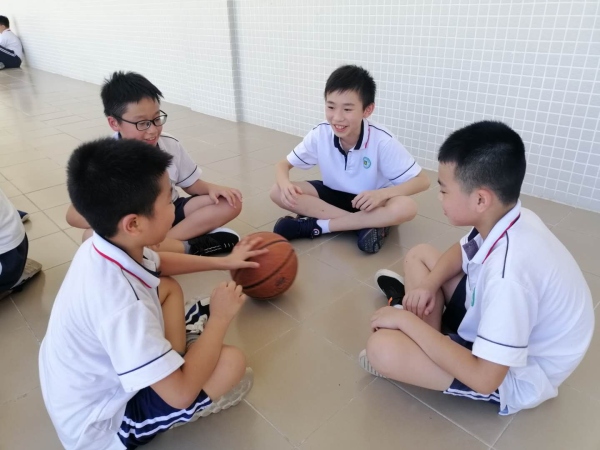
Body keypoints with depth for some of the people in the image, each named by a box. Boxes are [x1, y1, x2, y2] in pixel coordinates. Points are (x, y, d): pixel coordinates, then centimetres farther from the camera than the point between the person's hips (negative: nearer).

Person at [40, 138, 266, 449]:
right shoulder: (120, 305, -41)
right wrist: (220, 318, -21)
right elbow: (180, 393, -32)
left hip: (101, 372, 8)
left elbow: (158, 263, 10)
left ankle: (172, 363, 6)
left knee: (167, 287, 11)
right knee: (232, 363, -20)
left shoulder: (103, 246, -14)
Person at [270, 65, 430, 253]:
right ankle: (367, 224, -23)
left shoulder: (382, 141, -24)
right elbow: (283, 164, -6)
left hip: (370, 201, -2)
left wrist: (382, 194, -37)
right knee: (277, 192, -21)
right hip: (333, 195, 3)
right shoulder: (320, 134, -18)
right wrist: (285, 184, -30)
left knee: (406, 207, -35)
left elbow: (422, 180, -19)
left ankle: (315, 226, -26)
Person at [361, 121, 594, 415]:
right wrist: (429, 283, -10)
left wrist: (407, 320, -28)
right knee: (419, 255, 9)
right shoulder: (503, 219, -13)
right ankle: (430, 340, 3)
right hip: (499, 320, 8)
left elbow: (483, 378, -35)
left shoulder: (509, 273, -39)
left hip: (515, 376, -8)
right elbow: (461, 251, 10)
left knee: (381, 348, -28)